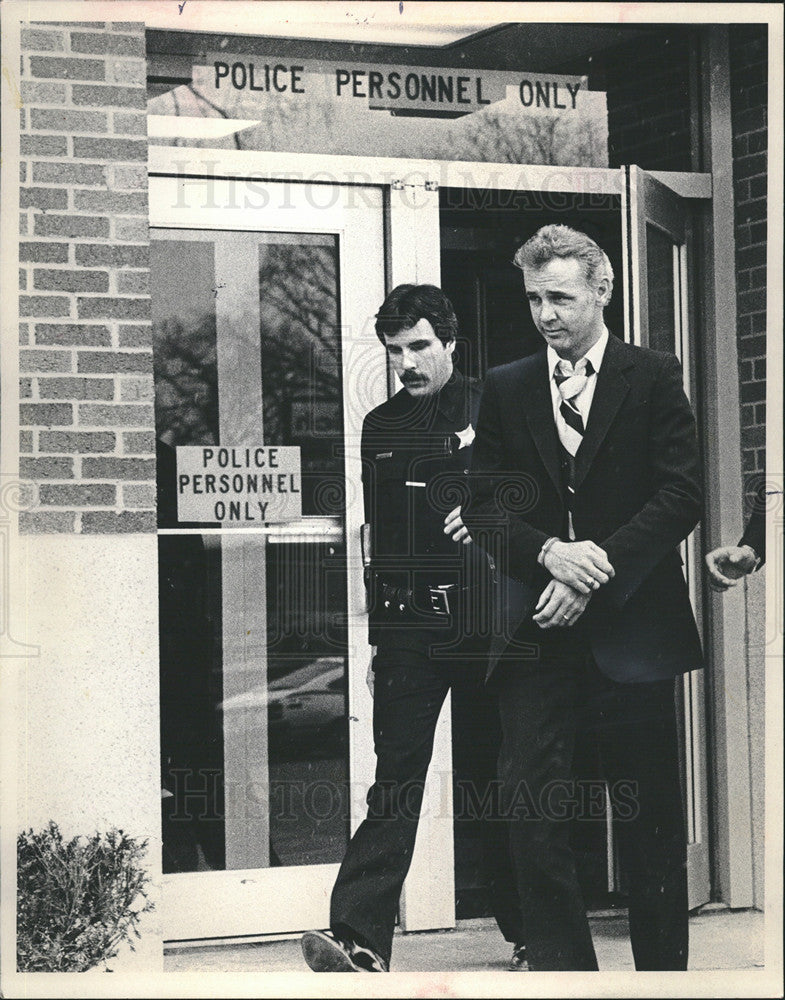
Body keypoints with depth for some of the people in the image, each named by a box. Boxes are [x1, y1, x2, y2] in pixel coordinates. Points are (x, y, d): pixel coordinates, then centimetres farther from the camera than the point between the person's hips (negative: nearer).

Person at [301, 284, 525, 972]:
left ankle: (531, 935, 18)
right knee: (396, 779, -6)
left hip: (484, 624, -2)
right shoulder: (381, 428, 15)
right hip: (408, 628, 3)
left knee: (496, 780, 5)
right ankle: (361, 940, -15)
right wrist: (379, 630, 19)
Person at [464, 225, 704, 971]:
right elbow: (482, 505, 6)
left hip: (630, 627, -2)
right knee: (532, 814, -4)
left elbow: (682, 495, -4)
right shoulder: (505, 389, 11)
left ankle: (663, 966, 15)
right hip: (535, 631, 2)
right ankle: (558, 965, 4)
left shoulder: (655, 378, 3)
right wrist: (549, 552, -13)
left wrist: (601, 570, -14)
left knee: (650, 819, 4)